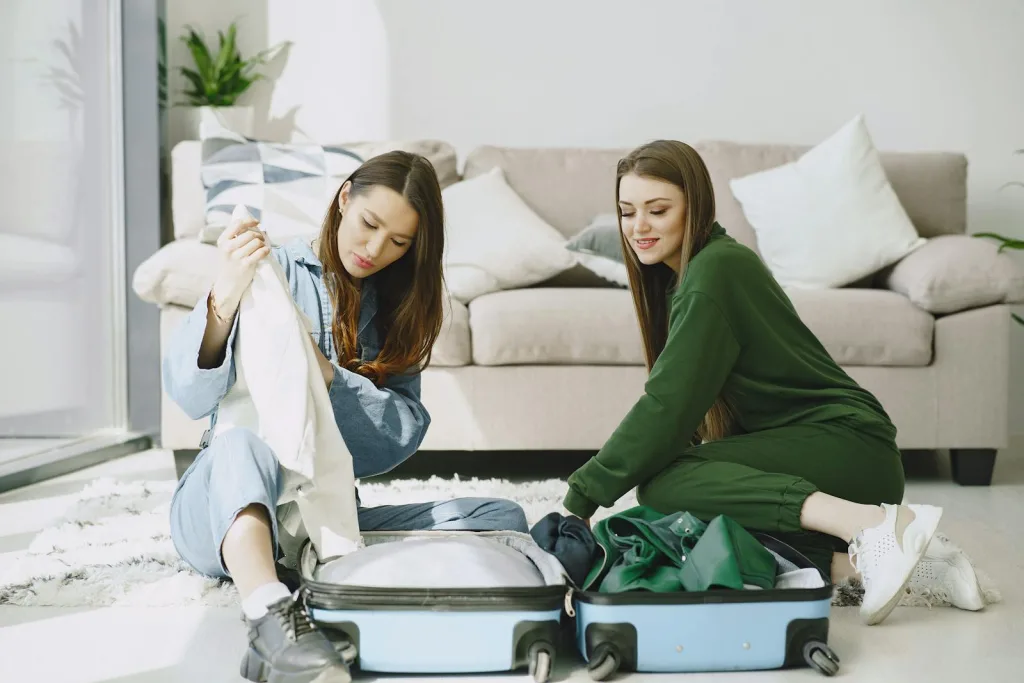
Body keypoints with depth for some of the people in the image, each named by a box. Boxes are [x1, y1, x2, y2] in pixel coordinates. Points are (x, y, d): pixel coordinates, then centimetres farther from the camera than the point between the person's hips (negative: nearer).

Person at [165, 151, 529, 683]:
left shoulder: (394, 309, 12)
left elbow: (403, 435, -1)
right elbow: (190, 396, -13)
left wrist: (324, 375, -17)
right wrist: (226, 295, -31)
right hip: (224, 512, -3)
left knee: (503, 518, -16)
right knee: (246, 430, -37)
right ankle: (270, 615, -56)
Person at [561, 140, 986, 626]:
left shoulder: (715, 270, -14)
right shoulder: (680, 276, 15)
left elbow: (668, 404, -19)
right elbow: (675, 400, 17)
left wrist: (582, 497, -15)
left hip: (846, 444, -9)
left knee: (663, 484, -25)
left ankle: (872, 523, -29)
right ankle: (862, 561, -8)